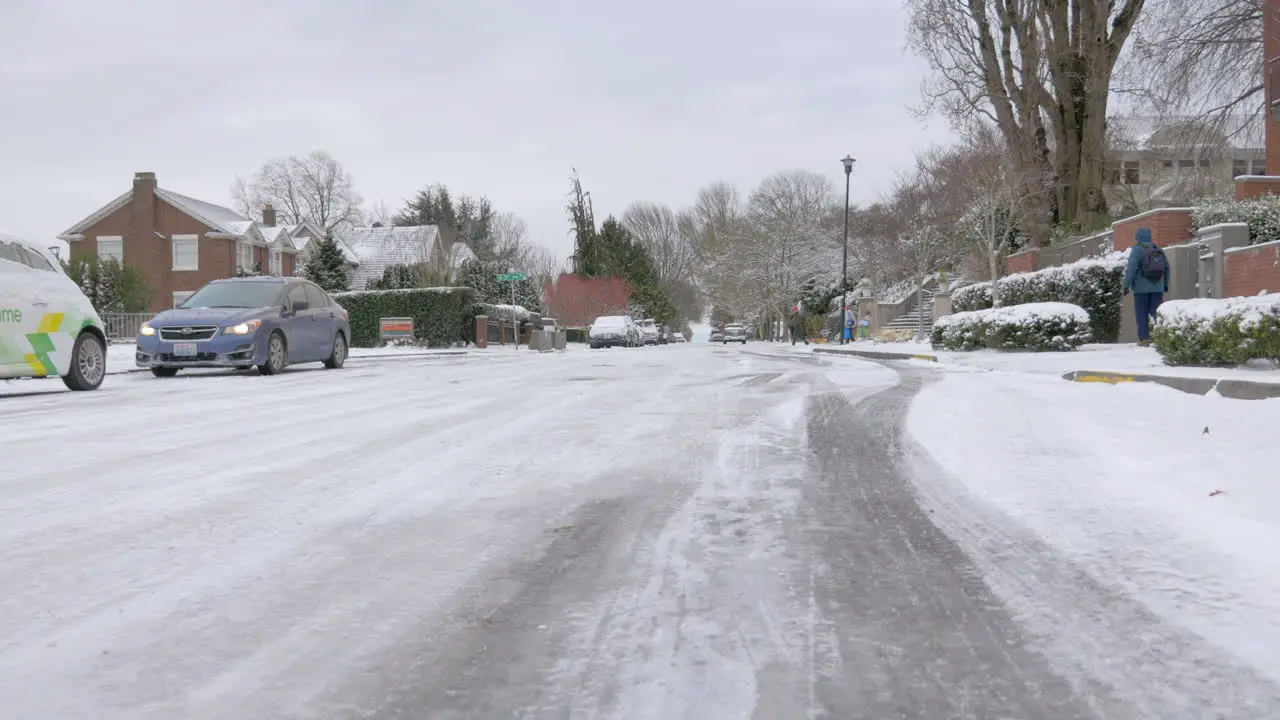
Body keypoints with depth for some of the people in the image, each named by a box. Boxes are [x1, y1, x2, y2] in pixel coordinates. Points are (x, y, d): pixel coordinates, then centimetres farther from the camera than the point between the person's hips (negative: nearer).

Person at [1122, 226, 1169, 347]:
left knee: (1142, 314, 2)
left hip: (1141, 288, -4)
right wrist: (1166, 284, 22)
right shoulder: (1158, 250, 8)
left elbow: (1131, 268, -16)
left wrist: (1126, 285, -11)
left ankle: (1144, 339, -1)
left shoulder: (1136, 250, -9)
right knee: (1157, 312, 6)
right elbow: (1166, 267, 12)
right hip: (1157, 287, 4)